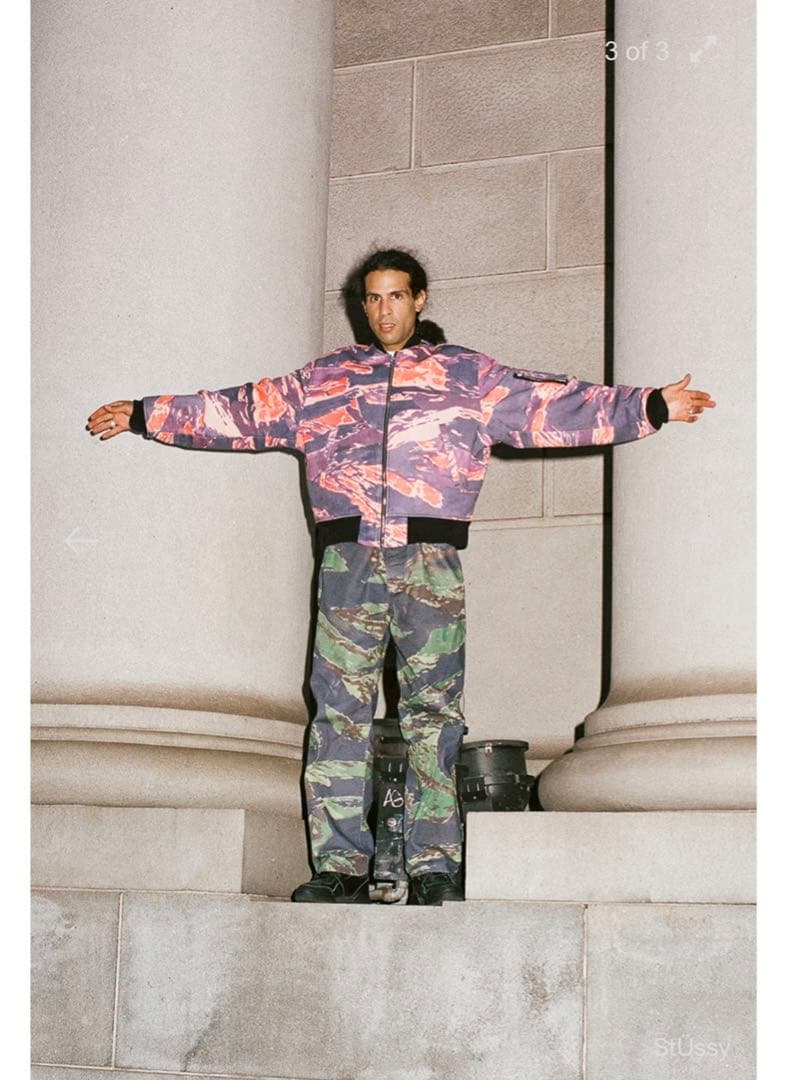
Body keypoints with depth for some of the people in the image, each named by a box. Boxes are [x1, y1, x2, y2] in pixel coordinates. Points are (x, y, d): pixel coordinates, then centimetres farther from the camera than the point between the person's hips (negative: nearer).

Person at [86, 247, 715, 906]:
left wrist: (652, 407, 1)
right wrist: (146, 415, 21)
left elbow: (555, 408, 10)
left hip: (430, 558, -2)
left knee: (434, 708, -7)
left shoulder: (469, 376, 16)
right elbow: (242, 413, 24)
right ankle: (340, 867, 1)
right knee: (340, 708, -3)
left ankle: (435, 867, -5)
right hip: (348, 559, 2)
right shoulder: (322, 379, 22)